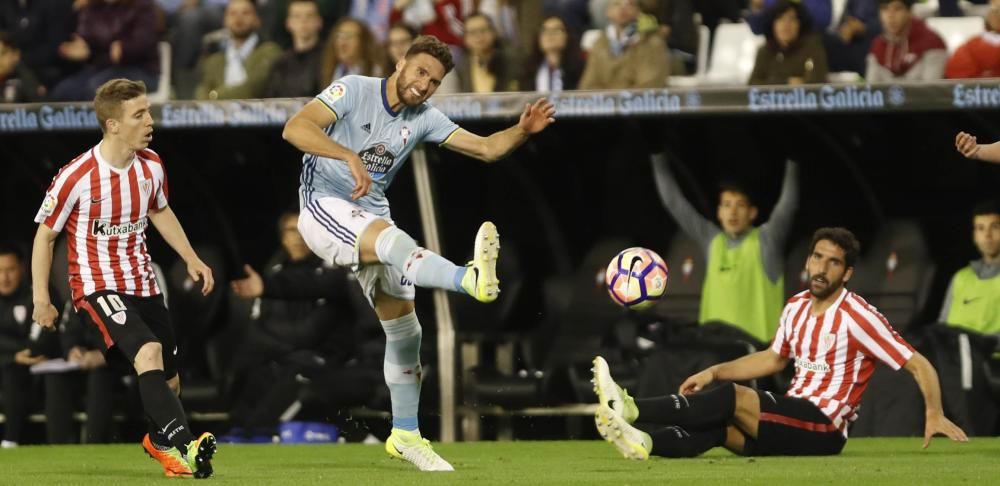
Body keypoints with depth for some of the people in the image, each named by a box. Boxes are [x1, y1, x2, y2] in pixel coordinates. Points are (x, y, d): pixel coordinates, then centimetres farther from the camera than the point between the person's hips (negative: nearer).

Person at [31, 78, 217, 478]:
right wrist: (41, 297, -7)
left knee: (169, 380, 11)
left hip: (143, 284, 6)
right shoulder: (77, 177, -18)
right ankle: (185, 447, -39)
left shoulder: (151, 165, 0)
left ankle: (159, 440, 43)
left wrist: (191, 258, 14)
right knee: (149, 352, -30)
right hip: (97, 285, -6)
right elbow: (45, 234, -6)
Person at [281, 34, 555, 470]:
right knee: (395, 241, -37)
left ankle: (405, 434, 16)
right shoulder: (354, 91, -10)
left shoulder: (424, 119, 7)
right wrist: (350, 156, -37)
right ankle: (472, 279, -65)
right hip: (325, 208, -8)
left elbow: (486, 148, 4)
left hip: (373, 219, 8)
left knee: (404, 330, 5)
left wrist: (523, 130, -17)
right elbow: (294, 128, -24)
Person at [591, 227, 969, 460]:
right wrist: (714, 372, 19)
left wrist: (935, 414, -24)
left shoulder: (856, 317, -11)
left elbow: (918, 364, -10)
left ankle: (631, 410, -30)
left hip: (824, 430, -7)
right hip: (792, 423, 7)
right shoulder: (796, 307, 11)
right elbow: (773, 359, 27)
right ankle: (644, 440, -47)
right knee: (720, 426, -21)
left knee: (733, 398, -23)